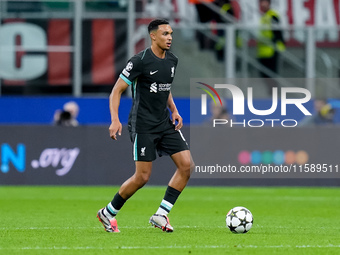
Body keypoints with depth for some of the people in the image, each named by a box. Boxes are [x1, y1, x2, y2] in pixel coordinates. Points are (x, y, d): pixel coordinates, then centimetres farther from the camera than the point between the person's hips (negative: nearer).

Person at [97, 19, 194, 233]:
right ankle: (108, 213, 12)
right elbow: (117, 91, -10)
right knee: (143, 177, -8)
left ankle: (161, 215, -1)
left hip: (165, 123, 7)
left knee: (187, 165, -7)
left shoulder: (172, 60, 9)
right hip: (143, 125, -7)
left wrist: (174, 110, 8)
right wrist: (115, 120, -21)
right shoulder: (140, 61, -13)